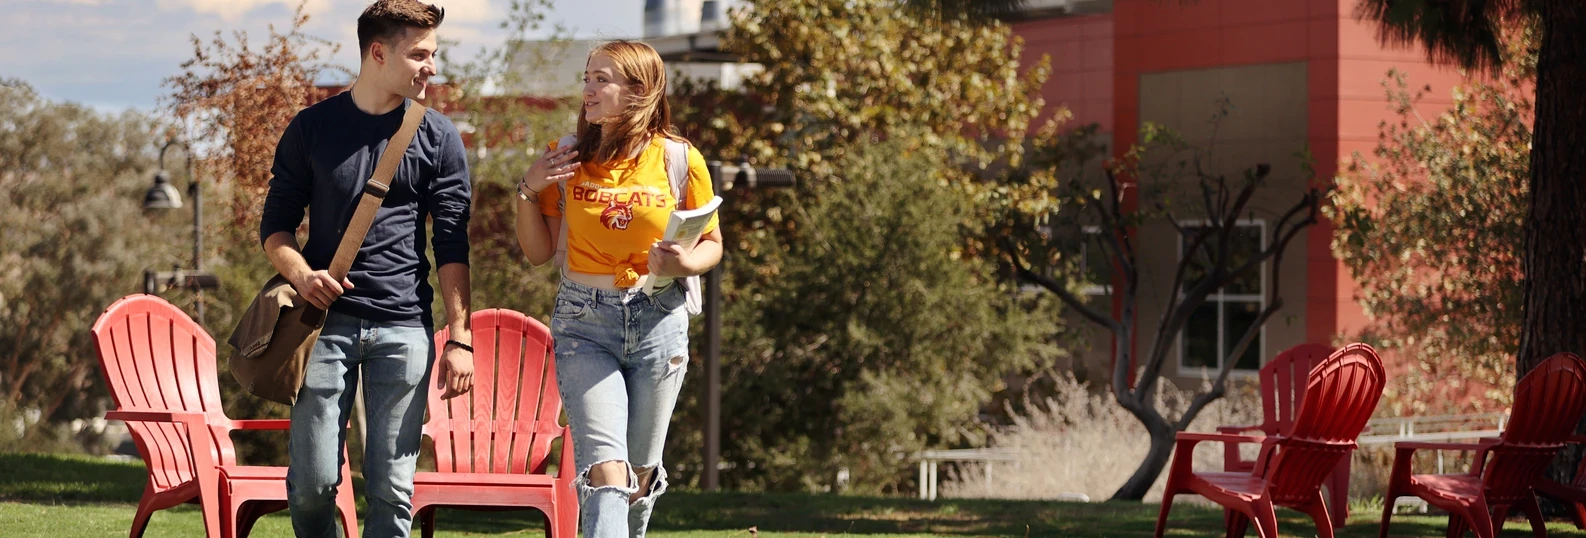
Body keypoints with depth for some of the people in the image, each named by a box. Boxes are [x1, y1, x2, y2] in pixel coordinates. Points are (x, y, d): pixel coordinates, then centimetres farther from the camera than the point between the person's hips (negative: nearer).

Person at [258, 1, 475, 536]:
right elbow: (276, 225, 10)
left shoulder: (439, 138, 6)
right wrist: (300, 273, -12)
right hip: (328, 319, 0)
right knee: (313, 482, -4)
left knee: (391, 490, -3)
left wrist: (460, 338, -3)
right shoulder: (313, 127, 6)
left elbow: (452, 246, 4)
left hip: (404, 327, 0)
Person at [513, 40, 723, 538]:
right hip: (583, 323, -1)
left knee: (639, 475, 12)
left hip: (658, 323, 1)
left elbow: (711, 244, 8)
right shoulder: (566, 159, 0)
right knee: (606, 472, -16)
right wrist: (528, 192, -8)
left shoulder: (681, 161, -3)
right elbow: (538, 252, 7)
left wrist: (685, 263, -13)